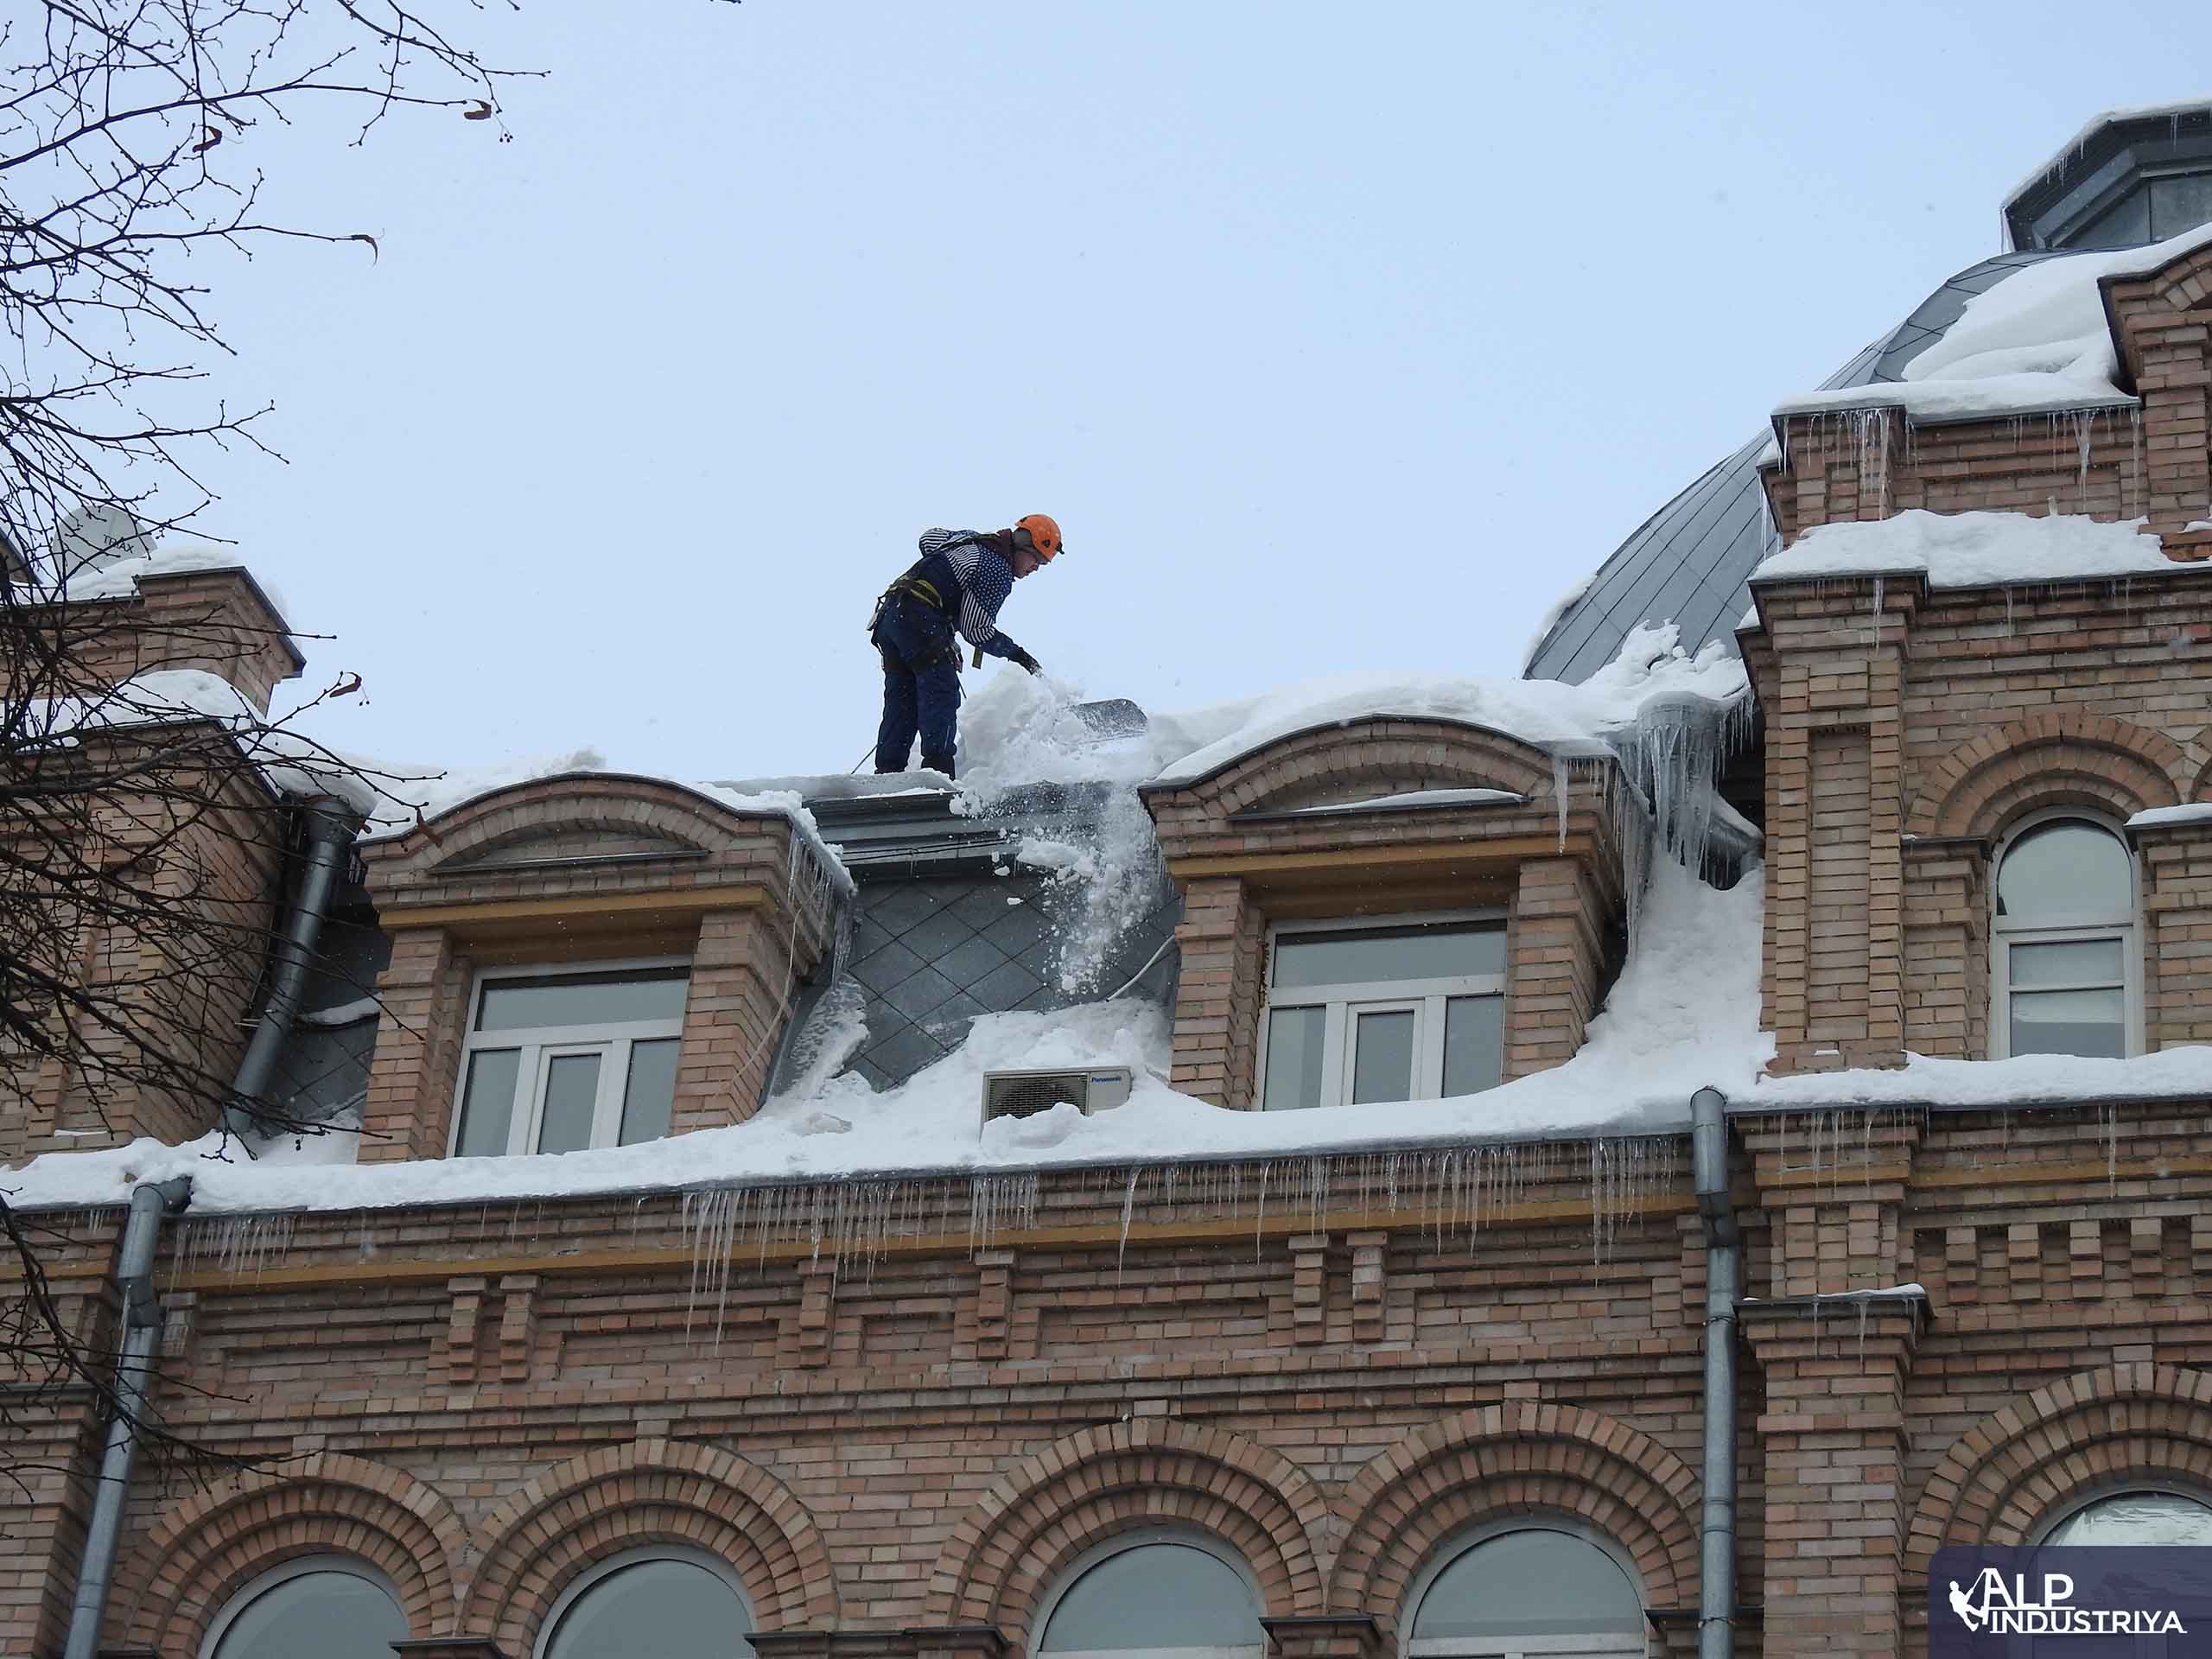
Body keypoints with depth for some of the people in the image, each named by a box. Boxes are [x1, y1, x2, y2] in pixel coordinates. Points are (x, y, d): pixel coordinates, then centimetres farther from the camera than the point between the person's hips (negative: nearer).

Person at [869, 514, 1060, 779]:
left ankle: (887, 772, 8)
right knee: (941, 692, -11)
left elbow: (929, 538, 34)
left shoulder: (971, 539, 17)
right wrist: (1015, 653, 3)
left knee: (901, 702, 11)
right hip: (920, 620, -9)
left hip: (889, 612, 9)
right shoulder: (998, 571, -8)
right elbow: (976, 630, -9)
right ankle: (937, 767, -22)